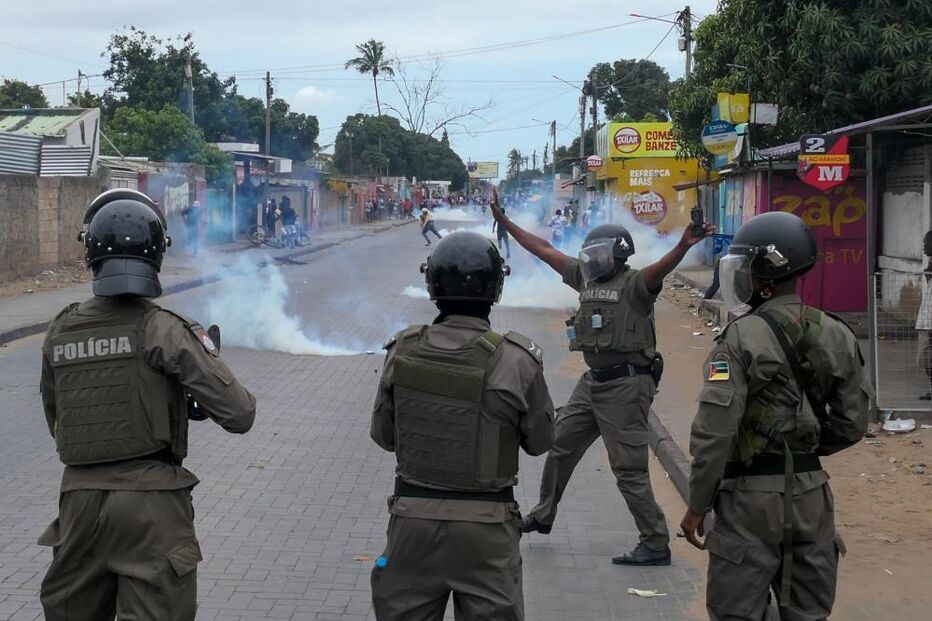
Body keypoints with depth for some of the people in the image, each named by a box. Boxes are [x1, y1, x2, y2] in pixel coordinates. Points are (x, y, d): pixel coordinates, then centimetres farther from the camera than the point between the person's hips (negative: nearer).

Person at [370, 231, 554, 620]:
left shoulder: (403, 351, -6)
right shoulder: (516, 360, -14)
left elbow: (384, 435, 6)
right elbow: (539, 441, -1)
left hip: (413, 516, 2)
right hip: (485, 524, -2)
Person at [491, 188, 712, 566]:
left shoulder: (634, 284, -12)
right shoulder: (586, 278, 11)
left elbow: (660, 268, -33)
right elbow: (544, 251, 16)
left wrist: (683, 246, -54)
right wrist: (505, 222, 17)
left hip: (627, 385, -9)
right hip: (593, 381, 9)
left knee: (628, 469, -6)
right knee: (560, 445, 20)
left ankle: (656, 545, 3)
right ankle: (543, 516, 39)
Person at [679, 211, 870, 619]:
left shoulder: (742, 339, -14)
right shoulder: (837, 336, 3)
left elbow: (715, 432, -17)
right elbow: (852, 423, 8)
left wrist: (697, 506, -8)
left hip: (752, 496, -5)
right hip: (811, 494, 5)